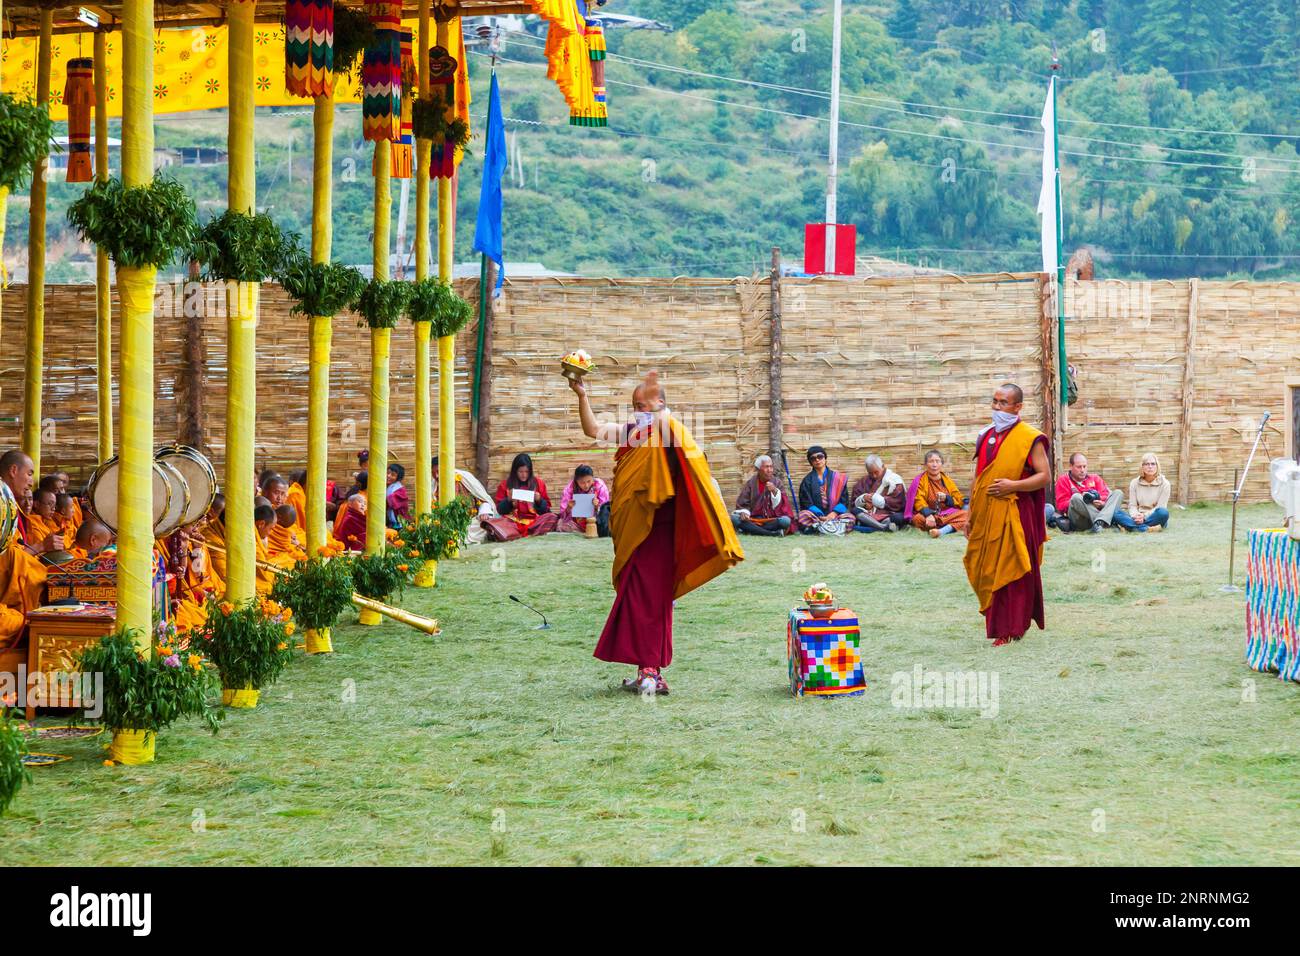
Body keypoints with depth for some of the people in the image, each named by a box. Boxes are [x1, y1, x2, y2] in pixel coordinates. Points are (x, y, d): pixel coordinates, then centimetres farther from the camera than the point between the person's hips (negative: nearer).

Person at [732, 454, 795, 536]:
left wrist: (775, 491, -18)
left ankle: (752, 530, -23)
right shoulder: (750, 483, 3)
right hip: (752, 519, 1)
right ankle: (771, 533, -31)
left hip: (771, 519, -1)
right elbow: (742, 504, 5)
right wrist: (744, 512, -17)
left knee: (786, 521, -32)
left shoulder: (776, 482, 3)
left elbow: (779, 506, -2)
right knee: (734, 518, -28)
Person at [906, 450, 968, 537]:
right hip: (931, 517, -3)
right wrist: (928, 515, -30)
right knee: (918, 519, -35)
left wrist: (946, 498, -13)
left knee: (965, 514, -26)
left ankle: (941, 531, -44)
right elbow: (919, 501, -11)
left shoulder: (947, 480, 12)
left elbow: (959, 501, 7)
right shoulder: (920, 481, 3)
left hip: (948, 515, 3)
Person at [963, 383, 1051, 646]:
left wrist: (1013, 485, -19)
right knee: (985, 571, 8)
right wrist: (970, 515, 16)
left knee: (1011, 572, -4)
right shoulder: (986, 437, 13)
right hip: (985, 516, 6)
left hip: (1014, 515, -6)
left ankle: (1010, 629, 1)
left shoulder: (1030, 438, -5)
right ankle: (997, 622, 21)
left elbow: (1044, 476, -8)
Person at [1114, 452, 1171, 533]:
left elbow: (1161, 508, -8)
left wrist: (1144, 516, -23)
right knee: (1117, 513, -26)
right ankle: (1146, 528, -41)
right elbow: (1132, 506, 2)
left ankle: (1132, 527, -34)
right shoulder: (1135, 483, 6)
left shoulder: (1164, 483, -2)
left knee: (1163, 512, -37)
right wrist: (1136, 516, -21)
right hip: (1138, 518, 2)